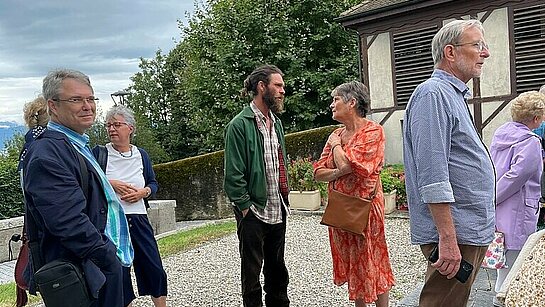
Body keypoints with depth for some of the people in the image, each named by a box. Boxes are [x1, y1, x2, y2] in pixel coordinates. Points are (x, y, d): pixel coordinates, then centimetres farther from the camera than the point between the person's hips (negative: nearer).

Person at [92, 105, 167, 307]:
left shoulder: (141, 155, 7)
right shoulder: (99, 152, -1)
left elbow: (153, 184, 12)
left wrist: (143, 192, -8)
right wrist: (110, 183, -16)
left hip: (138, 220, 3)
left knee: (154, 267, 6)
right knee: (117, 271, 6)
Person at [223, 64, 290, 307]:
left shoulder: (276, 122, 12)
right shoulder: (239, 125, -12)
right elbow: (233, 175, -14)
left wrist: (285, 200, 12)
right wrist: (246, 207, -14)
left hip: (278, 210, 7)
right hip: (253, 211, -7)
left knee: (277, 267, 18)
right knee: (252, 269, 7)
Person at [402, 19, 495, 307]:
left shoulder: (454, 96, 18)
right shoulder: (433, 94, -15)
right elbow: (432, 176, -23)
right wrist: (448, 239, -25)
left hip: (471, 229, 11)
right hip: (454, 234, -11)